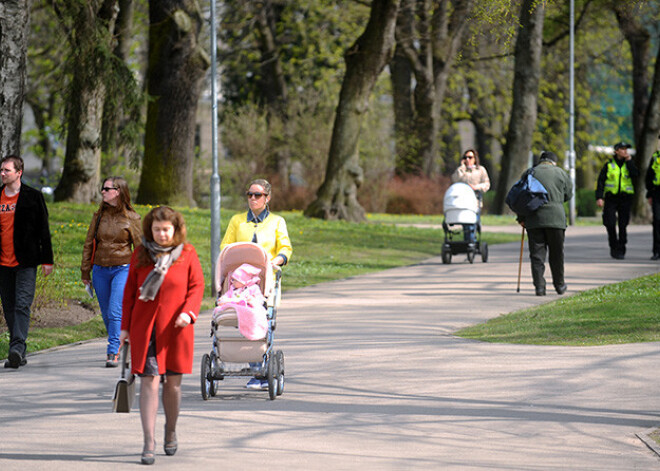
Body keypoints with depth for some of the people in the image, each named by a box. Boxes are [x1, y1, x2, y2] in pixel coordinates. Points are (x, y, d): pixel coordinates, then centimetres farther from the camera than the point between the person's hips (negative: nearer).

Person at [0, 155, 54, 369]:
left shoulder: (33, 197, 0)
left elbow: (43, 229, 2)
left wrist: (47, 260, -1)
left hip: (26, 262, -4)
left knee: (22, 305, -14)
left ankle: (17, 348, -22)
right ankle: (18, 354, 12)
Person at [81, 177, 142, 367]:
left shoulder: (131, 218, -2)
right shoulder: (99, 216, 7)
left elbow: (140, 247, 2)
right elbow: (89, 244, 13)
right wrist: (85, 271, 11)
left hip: (123, 269, -4)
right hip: (100, 270, 4)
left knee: (115, 312, -15)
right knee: (106, 313, 10)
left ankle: (113, 353, -15)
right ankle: (118, 345, 28)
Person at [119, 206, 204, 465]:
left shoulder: (187, 254, 2)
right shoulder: (140, 254, 5)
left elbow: (196, 286, 3)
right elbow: (130, 290, 10)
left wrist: (188, 312, -15)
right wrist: (125, 327, 8)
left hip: (175, 328, 0)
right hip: (145, 328, 0)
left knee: (172, 382, 8)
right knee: (149, 382, -8)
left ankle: (171, 432, 31)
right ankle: (149, 444, -10)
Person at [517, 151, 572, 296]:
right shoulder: (560, 173, 6)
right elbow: (568, 194, 13)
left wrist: (521, 218, 11)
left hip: (533, 219, 1)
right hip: (556, 218, -1)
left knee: (537, 254, 2)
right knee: (556, 253, 11)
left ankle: (539, 286, -5)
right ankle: (559, 285, 19)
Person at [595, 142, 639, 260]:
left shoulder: (629, 164, 10)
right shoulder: (609, 165, 5)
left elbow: (635, 175, -10)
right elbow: (601, 181, 1)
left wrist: (629, 161, -6)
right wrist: (599, 197, -8)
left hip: (625, 198, 1)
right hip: (611, 198, -1)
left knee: (623, 225, -1)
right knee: (610, 224, -9)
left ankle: (621, 250, 7)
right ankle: (613, 247, 9)